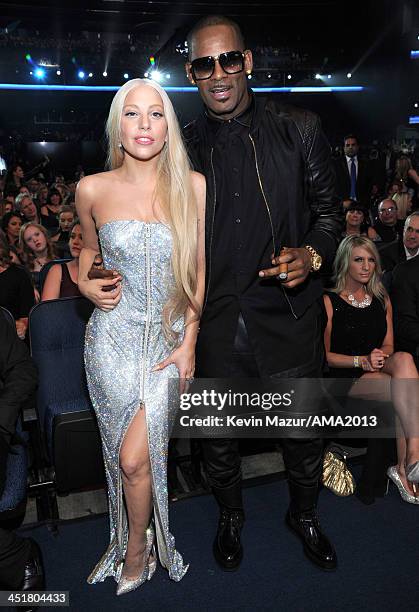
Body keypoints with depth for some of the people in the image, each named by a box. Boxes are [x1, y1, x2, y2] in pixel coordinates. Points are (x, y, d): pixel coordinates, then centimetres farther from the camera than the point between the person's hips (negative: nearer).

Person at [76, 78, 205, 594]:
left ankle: (135, 551, 28)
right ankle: (137, 546, 41)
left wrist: (190, 343, -2)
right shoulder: (93, 189, -2)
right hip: (113, 338, 1)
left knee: (135, 458, -5)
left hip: (170, 338, -1)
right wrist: (86, 285, -3)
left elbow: (202, 271, 1)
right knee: (128, 458, 10)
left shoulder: (193, 186, -3)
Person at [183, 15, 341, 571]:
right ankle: (230, 516, 45)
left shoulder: (300, 129, 2)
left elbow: (327, 208, 6)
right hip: (215, 322, 1)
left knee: (304, 429, 14)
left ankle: (304, 515, 45)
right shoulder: (183, 147, 5)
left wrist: (313, 253, -14)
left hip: (289, 316, 0)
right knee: (217, 432, 15)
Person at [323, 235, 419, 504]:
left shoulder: (382, 300, 17)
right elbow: (324, 355, -2)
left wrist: (381, 357, -8)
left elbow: (388, 345, 17)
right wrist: (362, 361, -16)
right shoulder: (329, 302, 0)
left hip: (379, 370, 5)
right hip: (346, 378, -4)